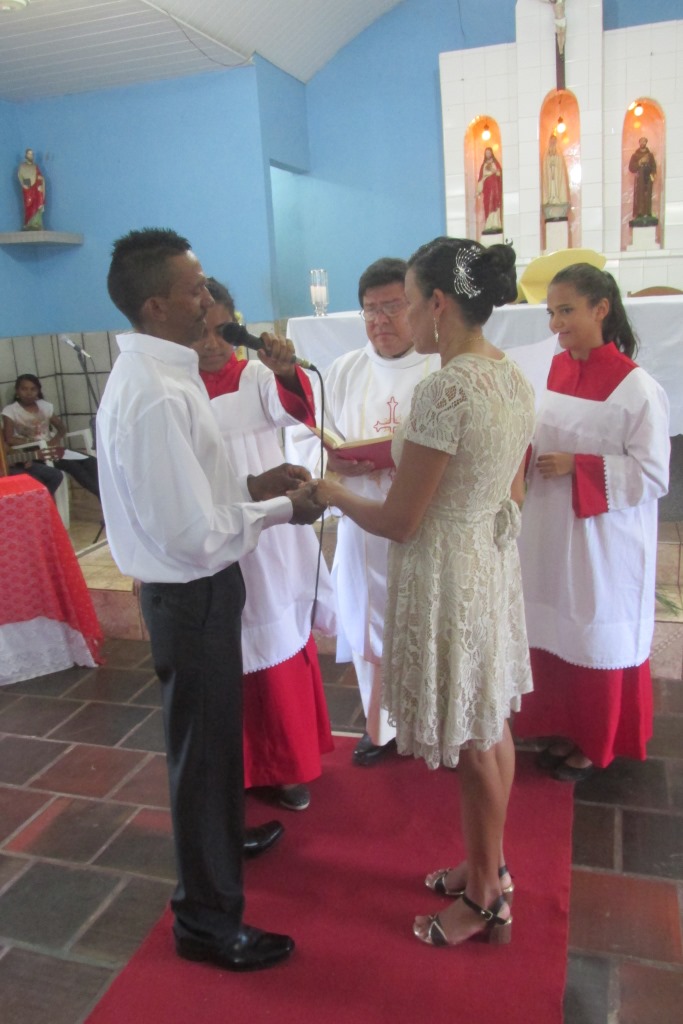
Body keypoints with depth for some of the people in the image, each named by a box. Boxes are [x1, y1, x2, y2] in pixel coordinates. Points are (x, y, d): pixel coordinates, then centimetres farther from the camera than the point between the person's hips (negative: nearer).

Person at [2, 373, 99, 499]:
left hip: (49, 450, 5)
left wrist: (55, 439, -8)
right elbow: (9, 439, -10)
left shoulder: (45, 406, 11)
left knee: (90, 462, -13)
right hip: (29, 457, -5)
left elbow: (62, 428, 15)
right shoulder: (10, 411, -1)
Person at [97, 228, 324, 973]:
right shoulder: (155, 396, -27)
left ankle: (222, 835, 55)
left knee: (214, 734, 28)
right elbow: (199, 536, -29)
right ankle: (207, 920, 30)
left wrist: (251, 484, 4)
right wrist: (280, 510, -15)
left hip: (192, 589, 10)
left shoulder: (154, 374, 5)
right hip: (192, 596, -10)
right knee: (202, 748, 8)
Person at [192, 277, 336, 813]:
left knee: (281, 655, 10)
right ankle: (235, 768, 33)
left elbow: (296, 408, -27)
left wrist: (287, 371, -48)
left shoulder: (257, 377, -6)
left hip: (270, 543, 0)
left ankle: (288, 764, 30)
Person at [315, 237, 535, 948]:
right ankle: (487, 865, 43)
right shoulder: (515, 377, 3)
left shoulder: (445, 389, -25)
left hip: (447, 576, -9)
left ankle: (484, 901, 31)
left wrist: (333, 494, -3)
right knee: (491, 726, 22)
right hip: (496, 561, 9)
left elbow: (398, 522, -21)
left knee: (471, 744, 8)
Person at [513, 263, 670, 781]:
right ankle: (564, 731, 35)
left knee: (598, 642, 9)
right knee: (553, 636, 14)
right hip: (551, 535, 6)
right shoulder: (555, 370, 4)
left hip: (603, 543, -6)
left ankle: (594, 745, 31)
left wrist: (577, 466, -21)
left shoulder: (637, 388, -15)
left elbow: (653, 477, -15)